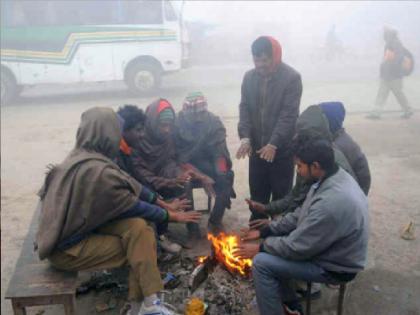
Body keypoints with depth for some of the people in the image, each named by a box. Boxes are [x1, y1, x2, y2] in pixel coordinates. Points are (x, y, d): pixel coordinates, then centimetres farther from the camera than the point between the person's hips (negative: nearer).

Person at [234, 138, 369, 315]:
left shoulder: (332, 203, -36)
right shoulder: (335, 178, -5)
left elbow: (297, 247, -26)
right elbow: (301, 215, 6)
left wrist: (260, 248, -11)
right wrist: (264, 232, 3)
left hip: (334, 266, -9)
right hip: (326, 247, 9)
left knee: (261, 263, -15)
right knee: (272, 241, 12)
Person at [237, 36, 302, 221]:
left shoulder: (291, 77, -12)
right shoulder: (249, 77, 4)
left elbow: (289, 114, -17)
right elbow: (244, 109, 2)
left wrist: (274, 144, -25)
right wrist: (245, 137, -13)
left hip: (282, 148, -4)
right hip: (256, 146, 5)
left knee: (281, 195, 7)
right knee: (257, 193, 14)